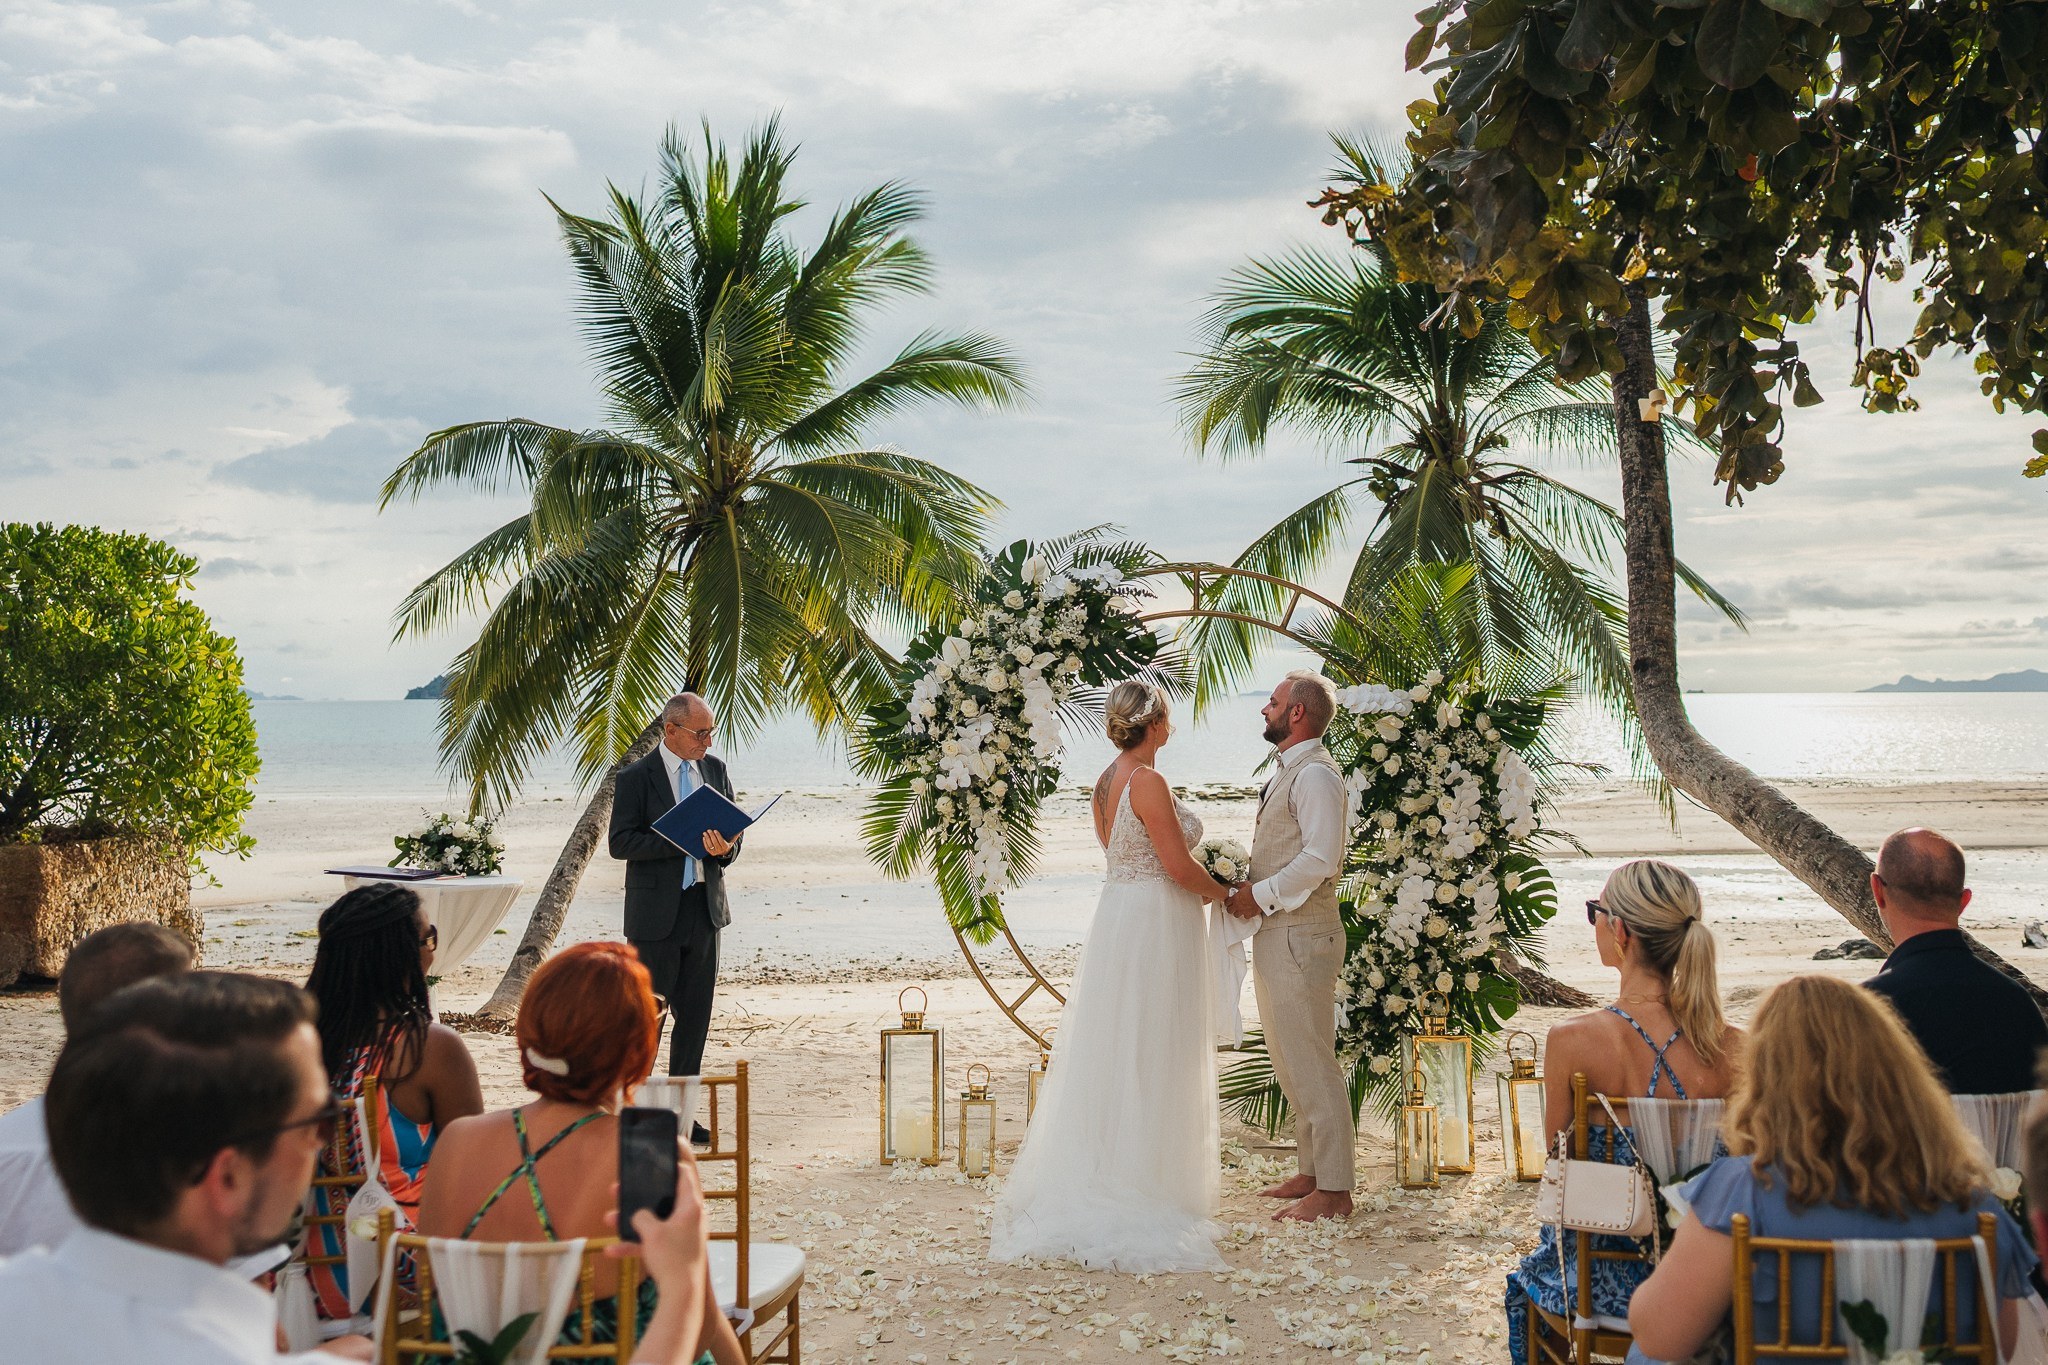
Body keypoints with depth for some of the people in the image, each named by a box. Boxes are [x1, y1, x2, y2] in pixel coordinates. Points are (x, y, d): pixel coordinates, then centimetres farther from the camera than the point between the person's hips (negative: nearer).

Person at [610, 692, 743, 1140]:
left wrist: (724, 848, -11)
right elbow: (621, 842, -12)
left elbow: (734, 831, 13)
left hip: (705, 906, 5)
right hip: (656, 912, -5)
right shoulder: (636, 777, -6)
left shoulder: (716, 770, 9)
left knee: (695, 1013, 7)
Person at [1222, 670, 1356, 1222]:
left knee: (1312, 1064, -5)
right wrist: (1247, 885, 9)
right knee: (1290, 1063, 17)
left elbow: (1321, 859, -24)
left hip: (1300, 937, -11)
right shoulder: (1289, 771, 17)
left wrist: (1262, 895, -16)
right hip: (1275, 935, 11)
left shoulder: (1315, 773, -15)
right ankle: (1312, 1171, 27)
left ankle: (1334, 1191, 2)